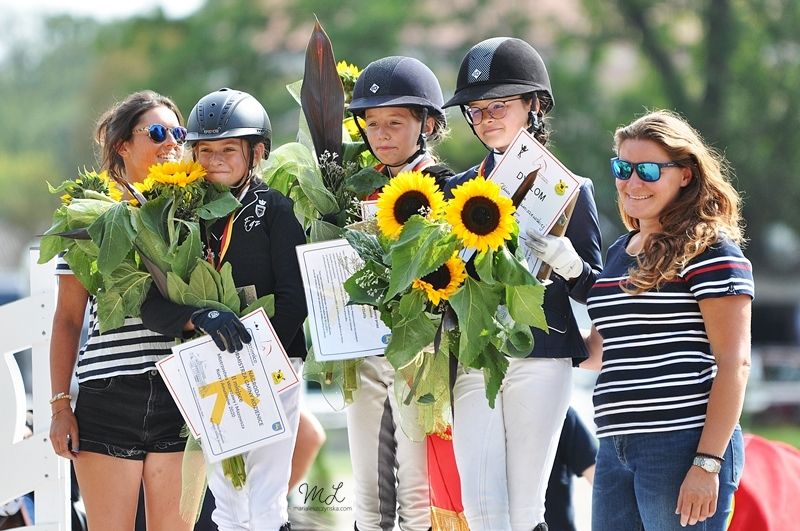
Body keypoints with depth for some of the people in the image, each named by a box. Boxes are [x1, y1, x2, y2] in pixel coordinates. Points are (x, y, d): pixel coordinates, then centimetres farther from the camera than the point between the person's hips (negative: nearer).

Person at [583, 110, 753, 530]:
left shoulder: (709, 248, -5)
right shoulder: (619, 252, 19)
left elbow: (734, 362, -10)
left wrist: (708, 463, -17)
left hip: (682, 447, -8)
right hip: (615, 450, 8)